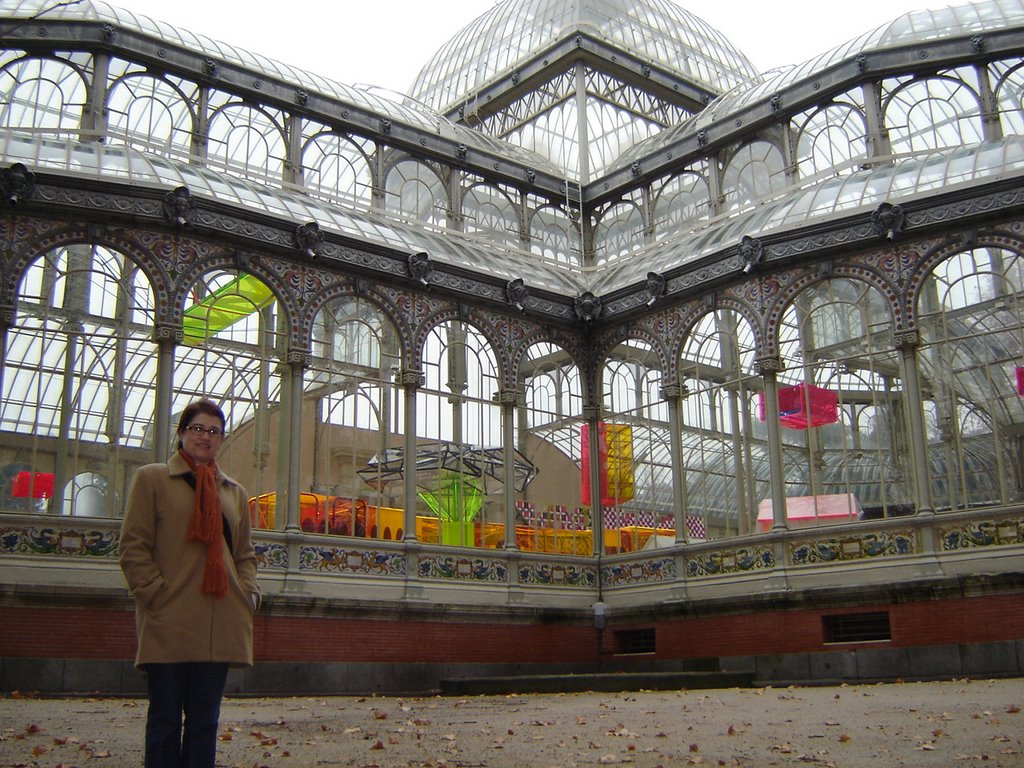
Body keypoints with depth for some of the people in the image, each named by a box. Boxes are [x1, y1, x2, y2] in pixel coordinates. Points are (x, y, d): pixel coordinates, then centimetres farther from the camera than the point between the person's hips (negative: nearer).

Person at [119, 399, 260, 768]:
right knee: (166, 717, 2)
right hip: (169, 622, -4)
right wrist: (157, 594, -11)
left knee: (205, 719, 8)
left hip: (220, 624, 4)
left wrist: (249, 593, 4)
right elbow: (133, 547, -1)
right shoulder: (151, 478, 5)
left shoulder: (234, 492, 18)